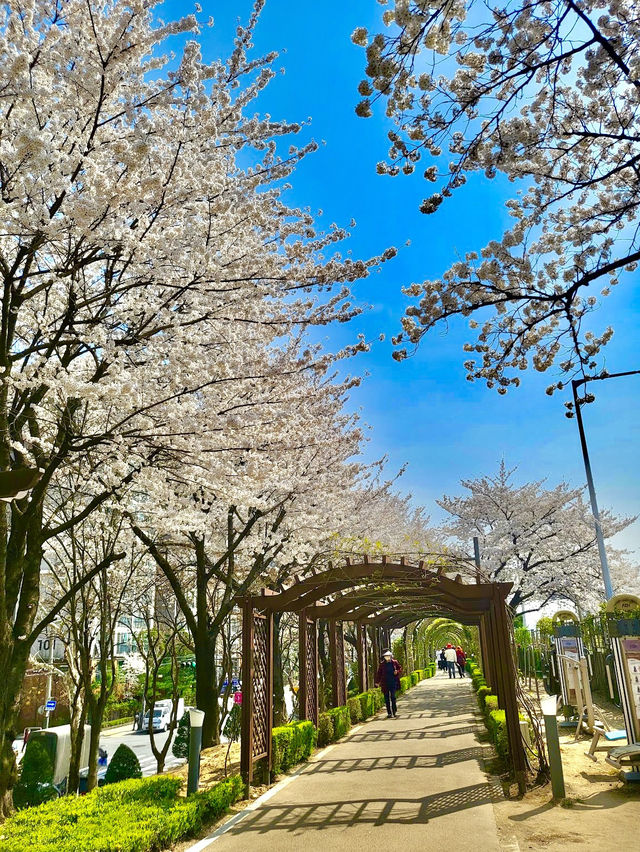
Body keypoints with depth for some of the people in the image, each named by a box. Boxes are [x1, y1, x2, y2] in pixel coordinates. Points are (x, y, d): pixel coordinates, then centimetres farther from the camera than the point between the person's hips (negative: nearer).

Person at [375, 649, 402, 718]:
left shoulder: (395, 662, 4)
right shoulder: (382, 664, 4)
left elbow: (400, 669, 13)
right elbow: (379, 673, 8)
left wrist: (397, 672, -8)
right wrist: (377, 682, 4)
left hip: (393, 683, -1)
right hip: (385, 683, 1)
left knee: (393, 697, -8)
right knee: (387, 699, 4)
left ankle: (394, 711, 7)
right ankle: (389, 713, 12)